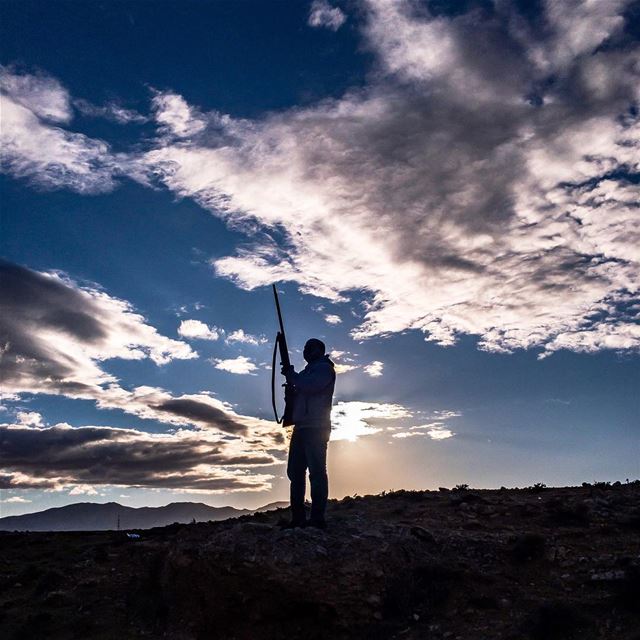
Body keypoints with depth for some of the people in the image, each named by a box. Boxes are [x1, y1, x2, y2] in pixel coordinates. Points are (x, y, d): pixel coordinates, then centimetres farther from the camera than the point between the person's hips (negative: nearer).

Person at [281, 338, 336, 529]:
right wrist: (291, 382, 5)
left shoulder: (324, 368, 1)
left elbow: (310, 386, -17)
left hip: (316, 427, -9)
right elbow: (298, 395, 24)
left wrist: (292, 376, -3)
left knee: (316, 471, -11)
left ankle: (317, 517, -12)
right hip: (301, 427, 9)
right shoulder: (307, 372, 27)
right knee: (295, 472, 5)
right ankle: (298, 518, 7)